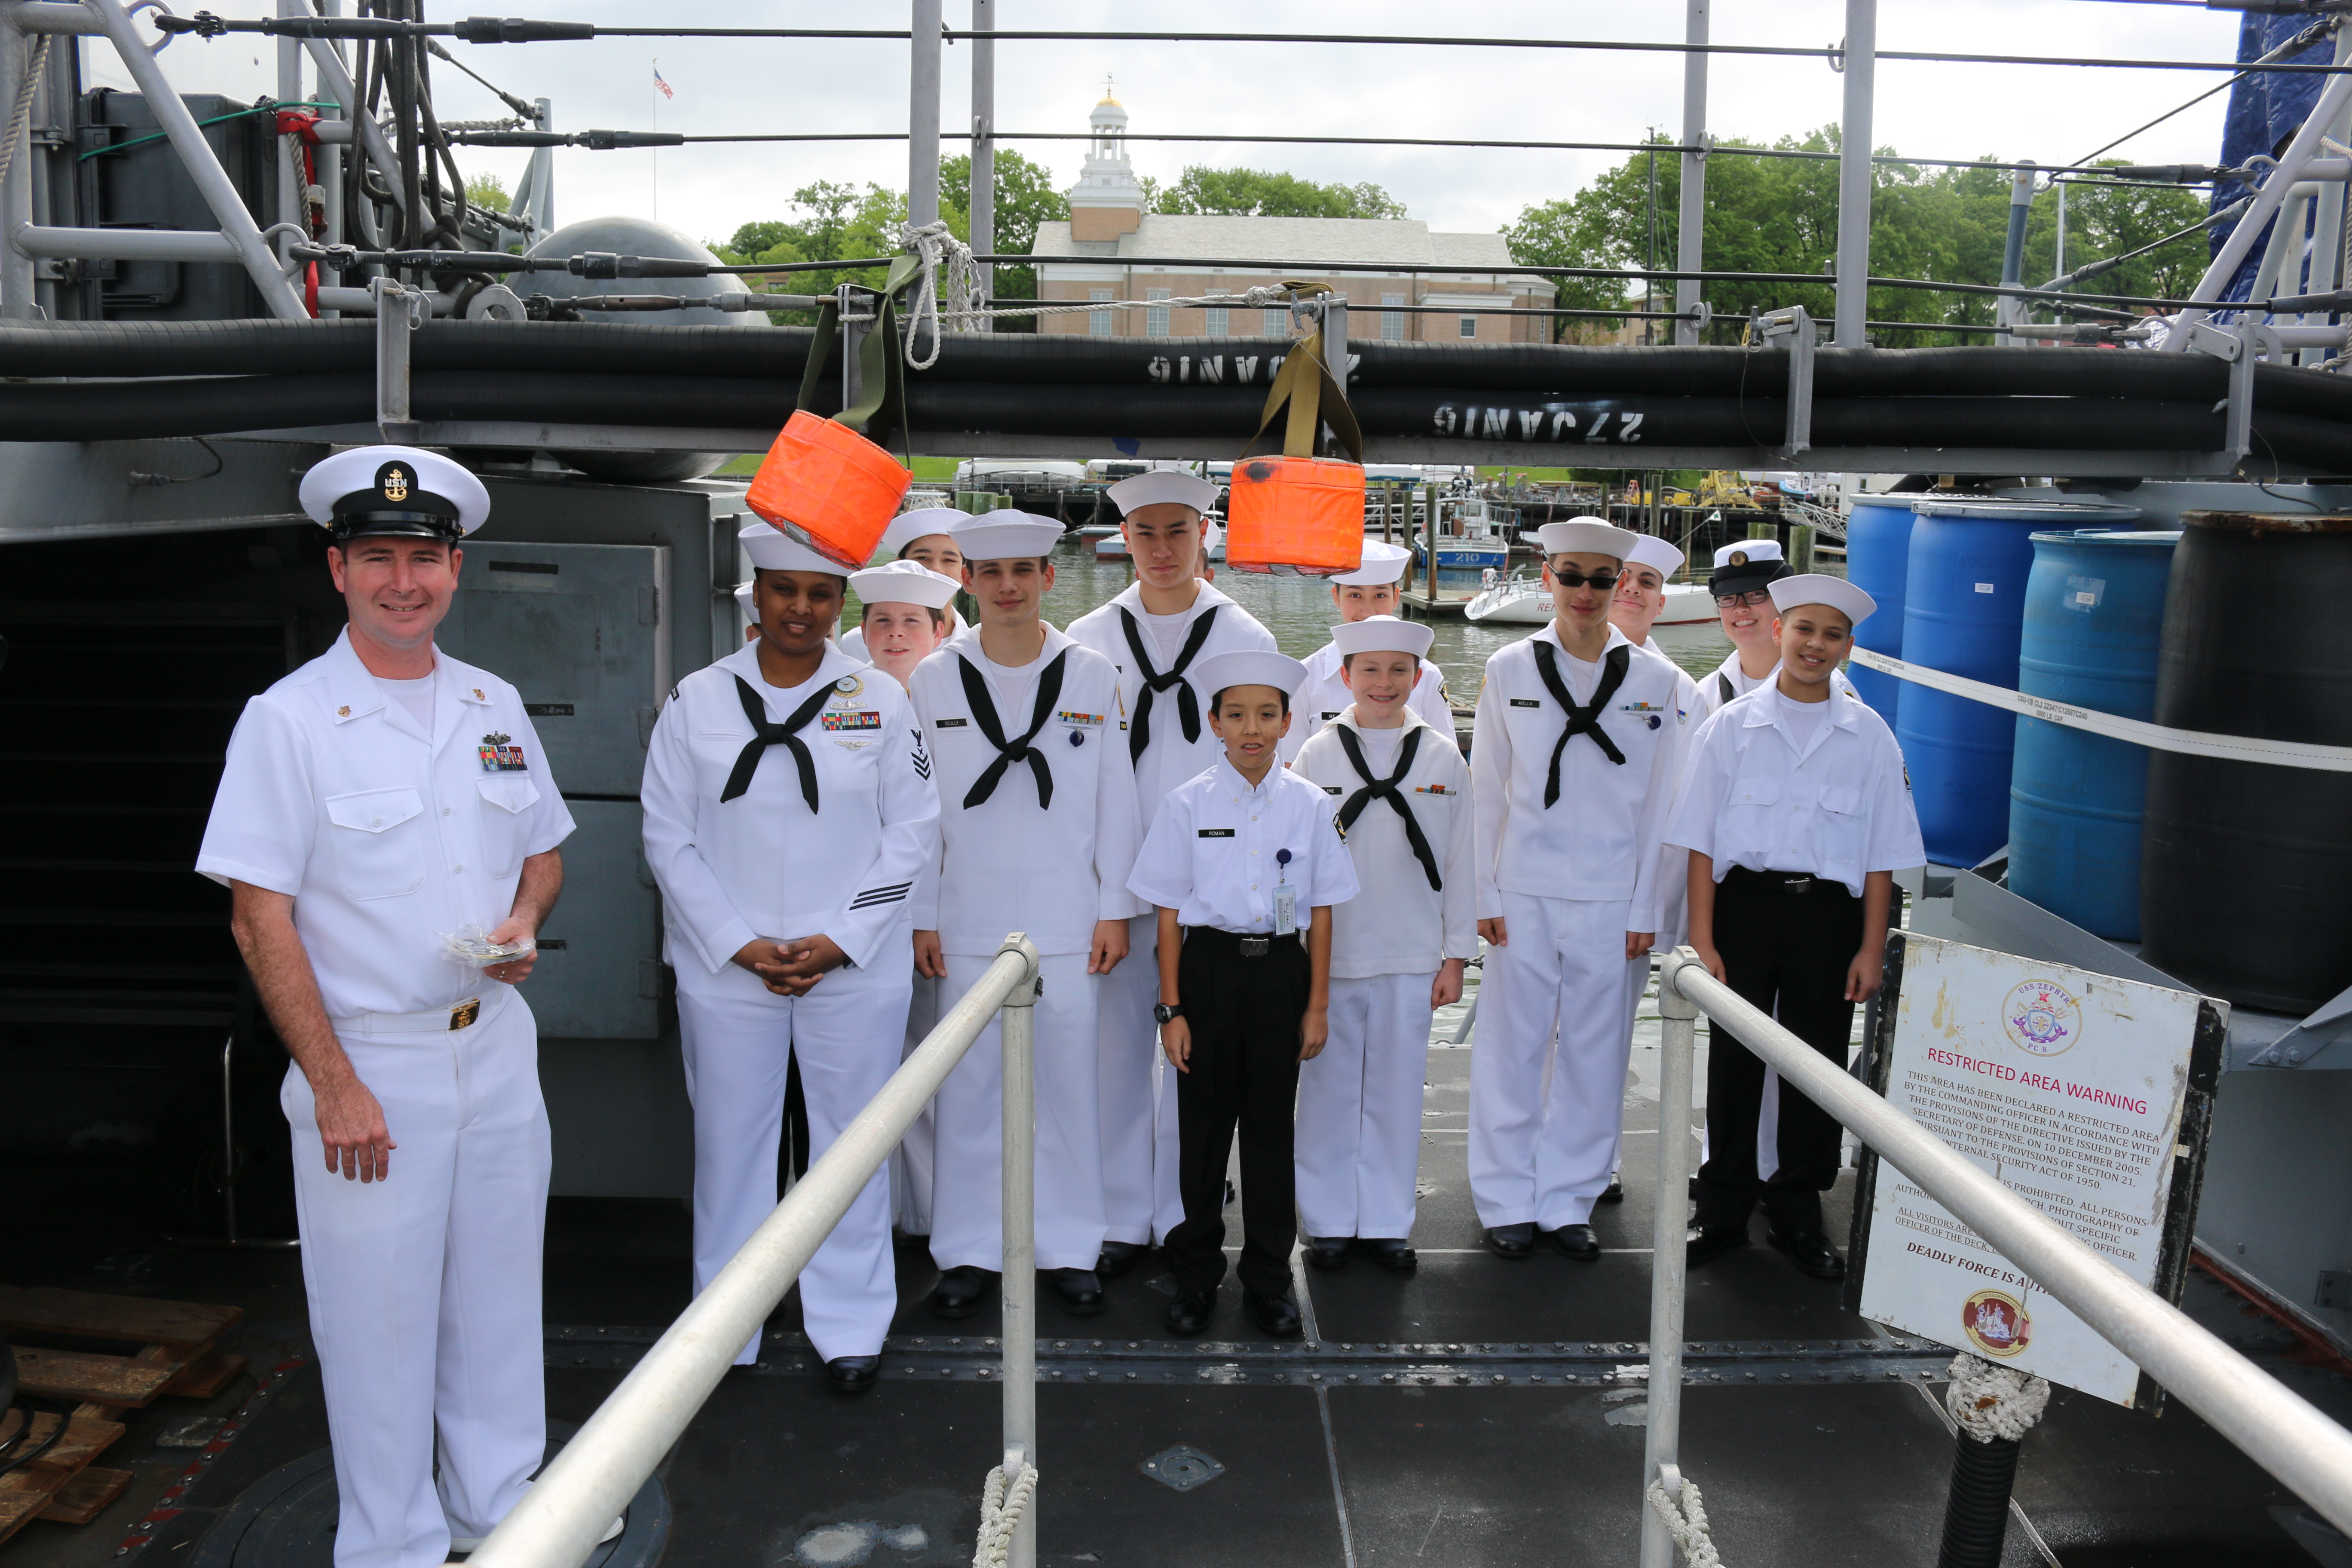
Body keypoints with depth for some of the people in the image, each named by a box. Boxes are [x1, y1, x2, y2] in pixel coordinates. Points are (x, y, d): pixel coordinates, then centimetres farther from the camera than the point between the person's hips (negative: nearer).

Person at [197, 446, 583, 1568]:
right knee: (381, 1320, 6)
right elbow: (260, 918, -11)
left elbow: (543, 851, 17)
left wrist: (525, 918, -6)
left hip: (498, 1054, 5)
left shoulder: (496, 707, 7)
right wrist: (334, 1085, -16)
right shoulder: (288, 721, -9)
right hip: (367, 1064, -5)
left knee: (499, 1300, 16)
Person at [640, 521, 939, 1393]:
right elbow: (669, 840, 1)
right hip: (726, 966, 1)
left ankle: (849, 1326, 22)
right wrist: (741, 944, -8)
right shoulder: (697, 702, 3)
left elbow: (912, 833, 0)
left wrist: (840, 940, -9)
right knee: (730, 1140, 9)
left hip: (856, 965, 0)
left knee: (852, 1141, 6)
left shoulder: (880, 701, 2)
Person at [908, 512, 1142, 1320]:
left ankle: (1071, 1248, 19)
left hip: (1068, 919, 0)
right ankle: (969, 1251, 19)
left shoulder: (1093, 676, 3)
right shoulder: (935, 680, 4)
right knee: (970, 1086, 5)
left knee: (1069, 1084, 5)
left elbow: (1115, 799, 5)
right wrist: (922, 916, 3)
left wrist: (1115, 907, 1)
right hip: (969, 918, 0)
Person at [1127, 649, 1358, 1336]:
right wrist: (1171, 1008, -3)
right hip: (1209, 965, 0)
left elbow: (1320, 910, 4)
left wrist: (1317, 1004, 2)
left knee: (1270, 1125, 8)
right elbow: (1169, 912, 0)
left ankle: (1268, 1278, 22)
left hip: (1280, 969, 1)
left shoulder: (1310, 805, 0)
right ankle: (1196, 1274, 23)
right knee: (1203, 1124, 7)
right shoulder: (1187, 804, -2)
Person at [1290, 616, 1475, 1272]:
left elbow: (1458, 860, 6)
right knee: (1330, 1089, 7)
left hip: (1411, 957, 1)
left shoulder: (1444, 760, 3)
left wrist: (1457, 954, 5)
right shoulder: (1316, 756, 0)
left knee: (1396, 1089, 8)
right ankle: (1329, 1220, 21)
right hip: (1330, 953, -1)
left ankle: (1386, 1222, 22)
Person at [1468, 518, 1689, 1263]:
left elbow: (1659, 802, 4)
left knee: (1594, 1050, 6)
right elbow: (1487, 789, 5)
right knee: (1513, 1047, 4)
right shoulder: (1509, 669, 3)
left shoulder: (1654, 679, 3)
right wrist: (1487, 893, 0)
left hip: (1610, 898, 1)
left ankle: (1569, 1201, 21)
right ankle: (1509, 1201, 18)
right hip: (1525, 892, 0)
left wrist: (1645, 909, 1)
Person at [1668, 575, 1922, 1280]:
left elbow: (1881, 854, 5)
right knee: (1735, 1061, 6)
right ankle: (1724, 1211, 20)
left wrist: (1871, 947, 1)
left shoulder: (1870, 737, 4)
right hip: (1744, 903, -1)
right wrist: (1702, 938, -6)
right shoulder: (1731, 727, 0)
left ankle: (1798, 1215, 24)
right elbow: (1700, 841, -1)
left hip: (1828, 911, 1)